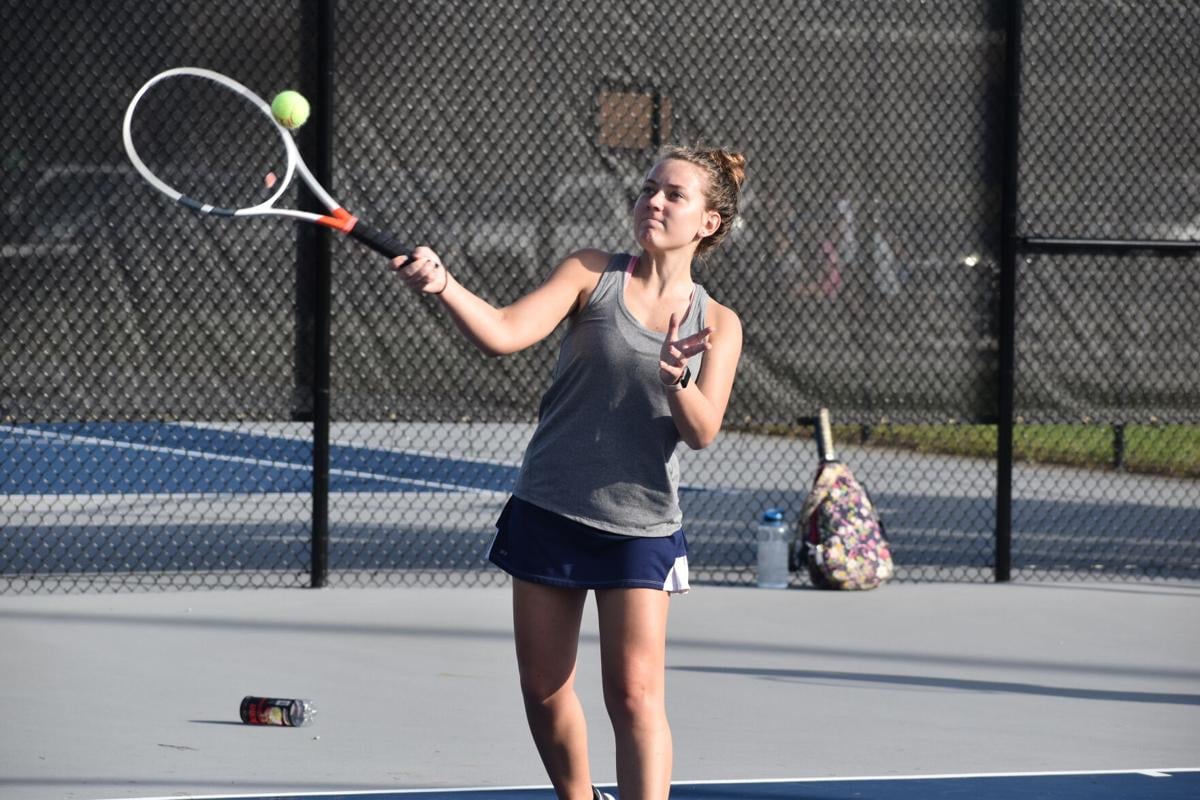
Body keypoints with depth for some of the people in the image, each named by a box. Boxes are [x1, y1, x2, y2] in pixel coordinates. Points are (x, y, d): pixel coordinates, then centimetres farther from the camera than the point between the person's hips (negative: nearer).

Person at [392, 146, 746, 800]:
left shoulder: (717, 325, 2)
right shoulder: (591, 275, 0)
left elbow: (702, 432, -9)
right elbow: (504, 333, -15)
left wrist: (677, 381, -30)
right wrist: (442, 285, -33)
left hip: (639, 525, -1)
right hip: (548, 512, 1)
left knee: (635, 696, -11)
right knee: (543, 690, 8)